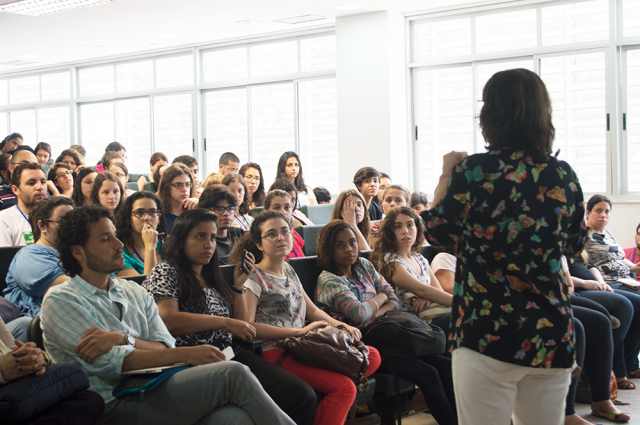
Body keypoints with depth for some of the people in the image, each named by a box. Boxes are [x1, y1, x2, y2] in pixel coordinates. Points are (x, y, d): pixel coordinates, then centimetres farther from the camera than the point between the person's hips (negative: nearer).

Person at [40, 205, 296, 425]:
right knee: (232, 374, -20)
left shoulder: (134, 292, 19)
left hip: (152, 395, 5)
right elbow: (110, 363, -12)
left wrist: (125, 339, -15)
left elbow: (165, 347, 7)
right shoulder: (60, 301, 0)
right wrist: (186, 354, -13)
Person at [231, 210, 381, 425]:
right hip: (273, 352, -8)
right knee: (344, 387, -24)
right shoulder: (254, 277, -5)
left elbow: (313, 311, 25)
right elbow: (247, 326, -17)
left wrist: (340, 325, 5)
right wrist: (299, 331, -18)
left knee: (372, 356, -4)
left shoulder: (289, 271, 19)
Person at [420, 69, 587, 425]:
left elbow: (437, 233, 3)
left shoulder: (473, 171, -11)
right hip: (553, 333, 4)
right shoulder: (564, 176, 2)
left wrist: (447, 175, 15)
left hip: (487, 332, -4)